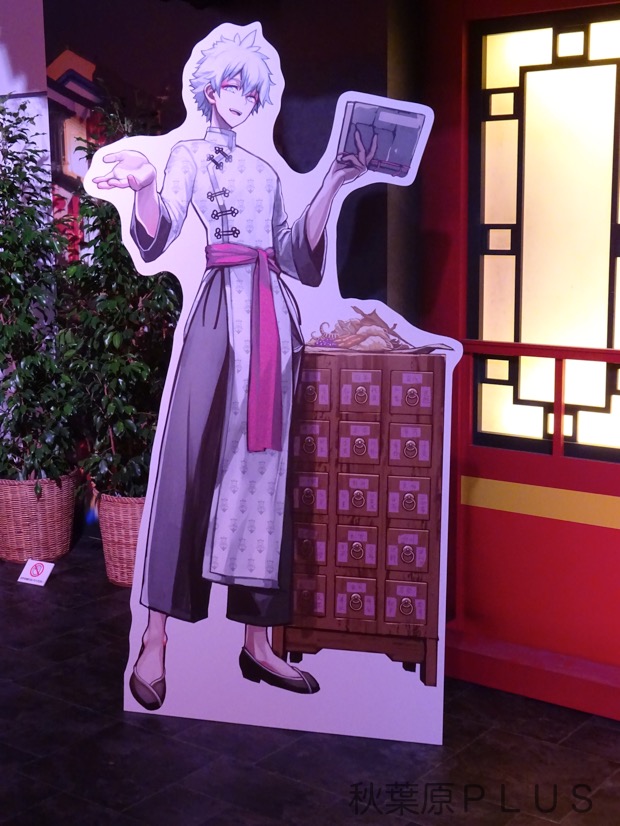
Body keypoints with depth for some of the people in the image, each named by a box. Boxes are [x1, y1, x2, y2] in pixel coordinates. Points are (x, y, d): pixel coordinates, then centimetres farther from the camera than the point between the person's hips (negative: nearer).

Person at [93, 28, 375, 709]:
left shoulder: (265, 170, 25)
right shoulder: (191, 155, 8)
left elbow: (296, 255, 18)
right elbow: (157, 237, -9)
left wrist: (333, 183, 15)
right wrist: (143, 186, -30)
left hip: (274, 318, 6)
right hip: (222, 309, -6)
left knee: (264, 468, 3)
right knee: (191, 463, -11)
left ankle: (257, 643, 7)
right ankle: (154, 641, -6)